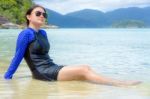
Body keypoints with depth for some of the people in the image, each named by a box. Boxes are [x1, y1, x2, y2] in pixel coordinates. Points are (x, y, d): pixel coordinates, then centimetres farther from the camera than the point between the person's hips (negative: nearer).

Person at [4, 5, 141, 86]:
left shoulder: (43, 33, 17)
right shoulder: (26, 34, -7)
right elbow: (18, 57, -7)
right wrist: (6, 77, -5)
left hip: (52, 68, 8)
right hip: (43, 72, -8)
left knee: (86, 68, -10)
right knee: (84, 71, -18)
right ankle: (120, 84, -17)